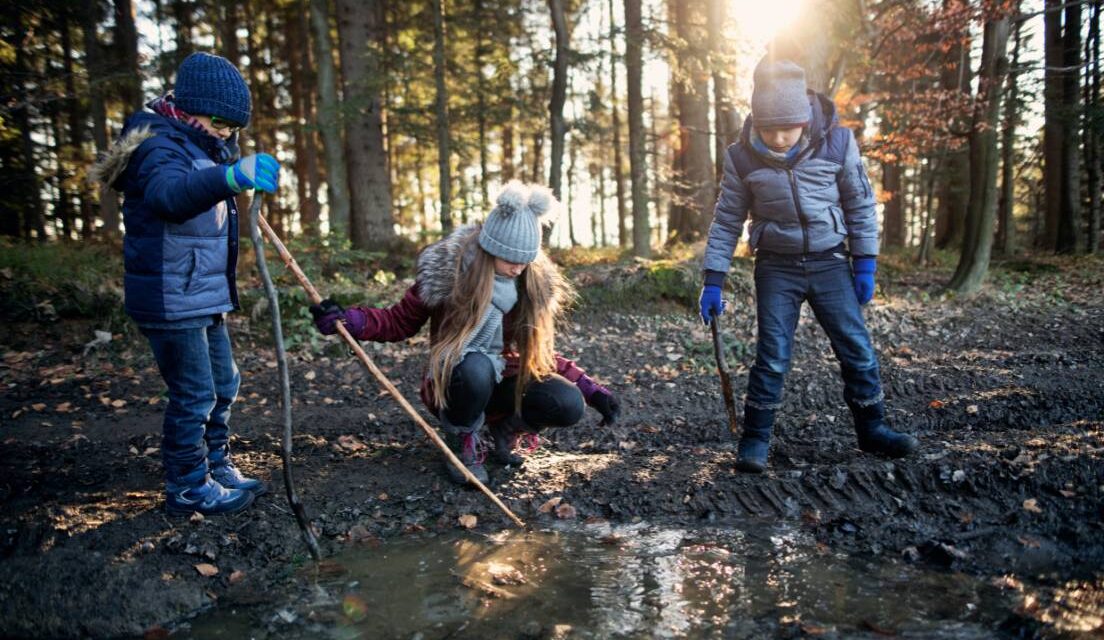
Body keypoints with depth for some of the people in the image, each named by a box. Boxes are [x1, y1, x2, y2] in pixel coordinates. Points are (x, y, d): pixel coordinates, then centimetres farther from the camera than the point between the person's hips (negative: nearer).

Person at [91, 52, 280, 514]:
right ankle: (188, 489, 13)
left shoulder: (197, 146, 14)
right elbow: (169, 193, -44)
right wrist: (229, 176, -60)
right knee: (194, 396, -3)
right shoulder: (160, 146, -17)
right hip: (171, 300, -10)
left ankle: (216, 468, 32)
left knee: (223, 385, 17)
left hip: (203, 297, 10)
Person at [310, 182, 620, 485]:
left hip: (502, 381, 3)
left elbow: (542, 353, 2)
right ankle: (461, 444, -8)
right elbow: (400, 322, -6)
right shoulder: (445, 272, -17)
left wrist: (592, 391, -7)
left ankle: (504, 428, 8)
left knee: (569, 405, -24)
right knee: (475, 367, -39)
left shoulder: (535, 285, -8)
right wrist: (346, 320, -24)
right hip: (451, 383, -3)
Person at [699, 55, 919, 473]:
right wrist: (713, 280, -3)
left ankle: (872, 429, 23)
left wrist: (865, 264, 0)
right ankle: (755, 439, 10)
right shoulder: (743, 157, -9)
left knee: (857, 348, 5)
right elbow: (727, 220, -1)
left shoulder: (837, 142, -9)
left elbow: (860, 204, 2)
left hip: (830, 263, 1)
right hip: (777, 267, -1)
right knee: (772, 356, -3)